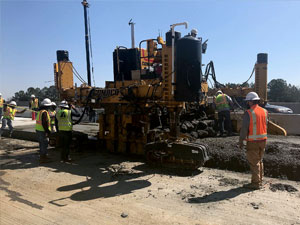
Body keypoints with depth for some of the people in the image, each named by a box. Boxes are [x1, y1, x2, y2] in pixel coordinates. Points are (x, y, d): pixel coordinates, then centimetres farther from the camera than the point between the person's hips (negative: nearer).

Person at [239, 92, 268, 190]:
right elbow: (265, 125, 9)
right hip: (263, 140, 7)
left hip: (253, 141, -7)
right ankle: (260, 181, 27)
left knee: (254, 163, 3)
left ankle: (256, 183, 10)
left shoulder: (248, 113, -16)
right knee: (259, 161, 18)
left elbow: (244, 128, -16)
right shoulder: (264, 111, 5)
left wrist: (241, 141, -8)